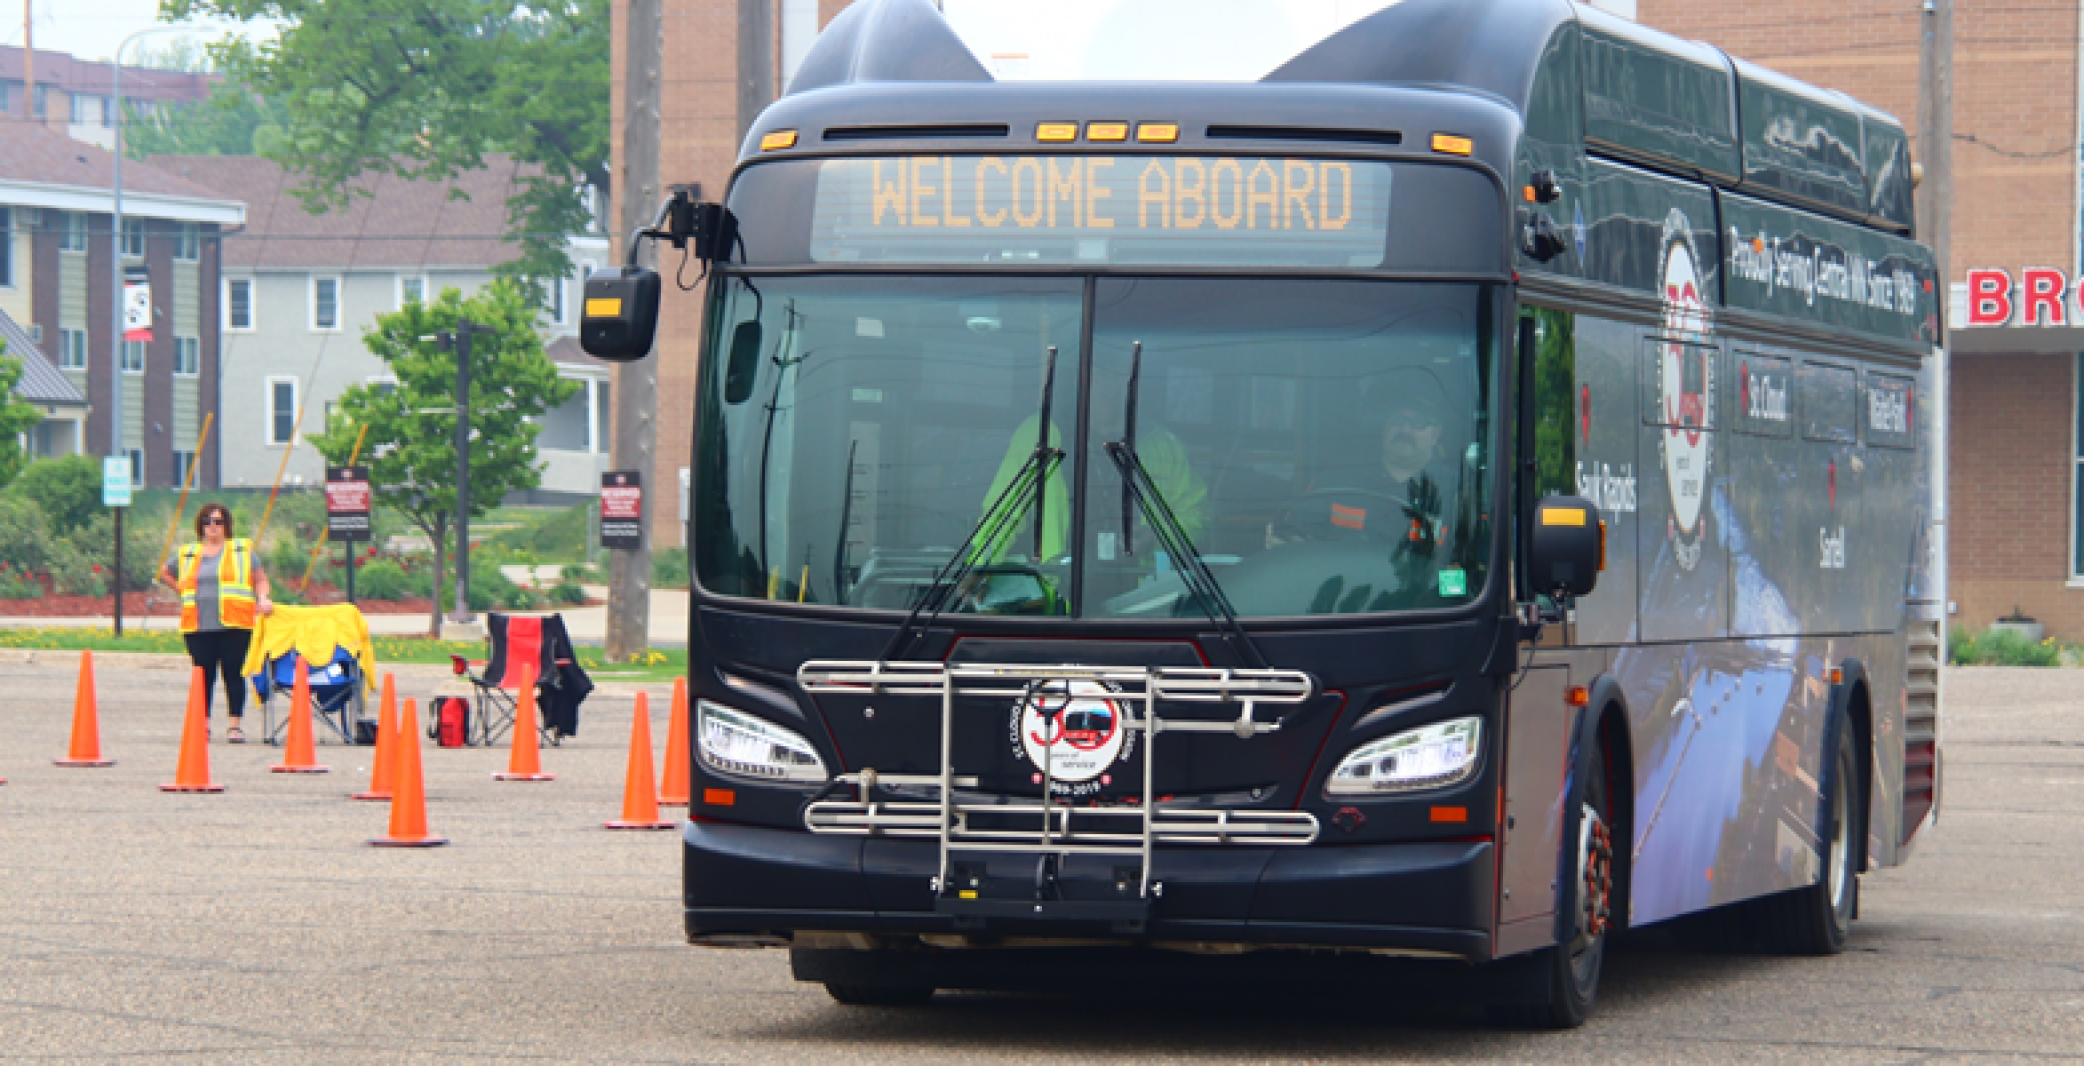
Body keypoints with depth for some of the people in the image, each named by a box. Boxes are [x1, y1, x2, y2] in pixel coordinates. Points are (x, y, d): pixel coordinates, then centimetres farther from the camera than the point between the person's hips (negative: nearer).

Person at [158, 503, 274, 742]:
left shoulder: (242, 550, 11)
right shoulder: (187, 554, 17)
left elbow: (260, 579, 10)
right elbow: (164, 574, 30)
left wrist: (262, 598, -9)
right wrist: (185, 591, 16)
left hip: (233, 626, -2)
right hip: (197, 626, 2)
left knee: (234, 674, -5)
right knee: (203, 676, 1)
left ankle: (234, 725, -1)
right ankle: (202, 725, 7)